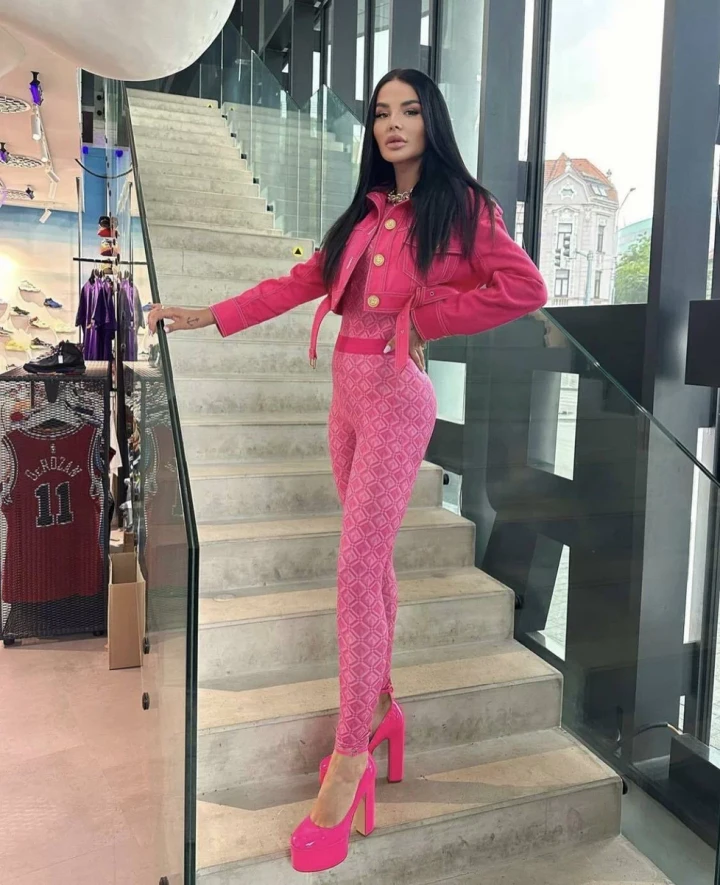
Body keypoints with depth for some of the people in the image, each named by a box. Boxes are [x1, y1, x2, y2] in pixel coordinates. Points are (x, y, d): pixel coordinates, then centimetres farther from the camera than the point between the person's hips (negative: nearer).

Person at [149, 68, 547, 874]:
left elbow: (524, 289, -12)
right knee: (372, 557, 12)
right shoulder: (368, 212, 17)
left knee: (356, 570, -11)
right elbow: (303, 282, 15)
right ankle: (381, 707, 27)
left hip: (396, 397, -7)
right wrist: (212, 315, 12)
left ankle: (351, 754, 1)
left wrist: (425, 314, -9)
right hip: (346, 391, 7)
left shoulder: (462, 206, -2)